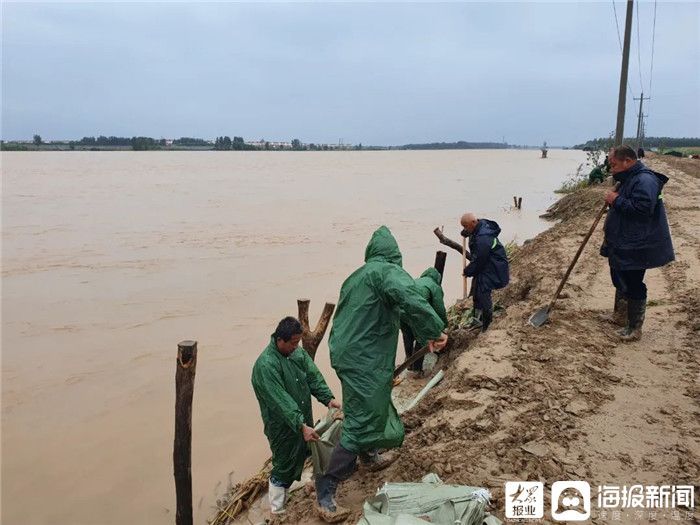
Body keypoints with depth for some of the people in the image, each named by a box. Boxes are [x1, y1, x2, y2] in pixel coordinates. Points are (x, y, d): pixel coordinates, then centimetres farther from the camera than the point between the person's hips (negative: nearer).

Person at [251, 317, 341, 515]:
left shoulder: (297, 351, -2)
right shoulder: (265, 365, -27)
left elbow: (313, 376, -1)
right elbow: (281, 401, -31)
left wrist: (328, 398, -14)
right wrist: (302, 426, -34)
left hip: (303, 420, 8)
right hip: (283, 427, -8)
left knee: (302, 455, 22)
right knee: (284, 466, 5)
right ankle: (277, 510, 25)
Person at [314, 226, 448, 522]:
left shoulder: (357, 276, 17)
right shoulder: (389, 272, -11)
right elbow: (409, 298, -32)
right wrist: (436, 331, -23)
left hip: (346, 352, 10)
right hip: (365, 361, -10)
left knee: (376, 406, 29)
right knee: (360, 424, -6)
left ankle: (369, 456, 50)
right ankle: (325, 492, -1)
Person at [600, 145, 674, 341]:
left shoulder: (644, 180, -21)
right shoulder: (629, 179, 14)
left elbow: (642, 209, -32)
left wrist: (617, 200, -23)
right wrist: (614, 199, 12)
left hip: (635, 249, -11)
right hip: (621, 246, 11)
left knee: (633, 286, -3)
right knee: (620, 281, 21)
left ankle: (634, 329, 7)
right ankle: (619, 316, 36)